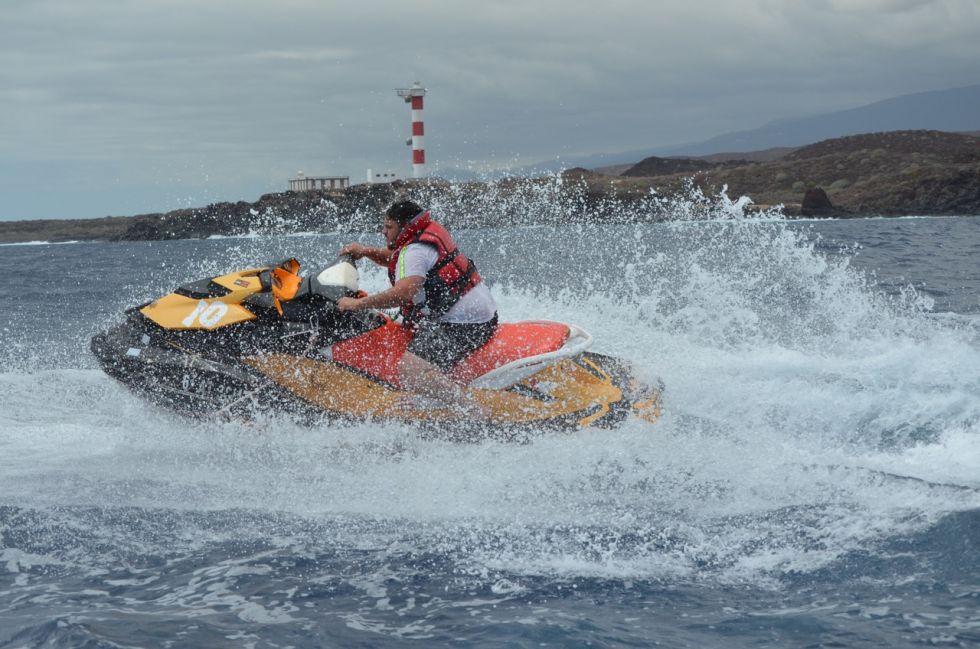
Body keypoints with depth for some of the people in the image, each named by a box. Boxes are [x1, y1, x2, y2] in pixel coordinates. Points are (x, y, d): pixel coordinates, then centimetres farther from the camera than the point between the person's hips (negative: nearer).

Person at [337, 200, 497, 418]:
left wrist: (358, 303, -23)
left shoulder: (415, 251, -12)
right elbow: (393, 257, 36)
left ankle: (476, 413, -36)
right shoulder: (428, 233, 18)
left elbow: (405, 292, -29)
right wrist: (366, 251, 19)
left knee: (410, 370, -25)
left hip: (462, 324, -11)